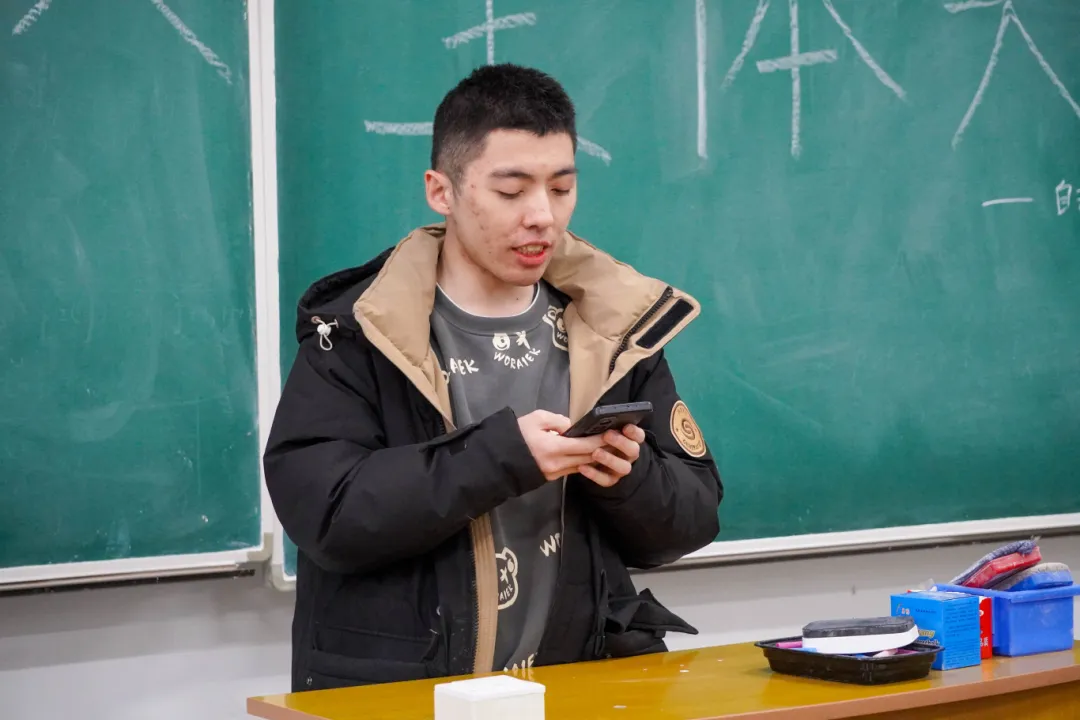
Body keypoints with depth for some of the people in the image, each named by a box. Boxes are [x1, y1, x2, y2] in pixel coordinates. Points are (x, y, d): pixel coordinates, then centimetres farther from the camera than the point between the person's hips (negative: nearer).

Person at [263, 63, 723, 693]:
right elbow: (322, 514, -13)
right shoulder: (357, 333, -1)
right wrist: (503, 456, -21)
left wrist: (629, 477, -10)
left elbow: (694, 521, 12)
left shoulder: (615, 326, 10)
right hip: (396, 691, -2)